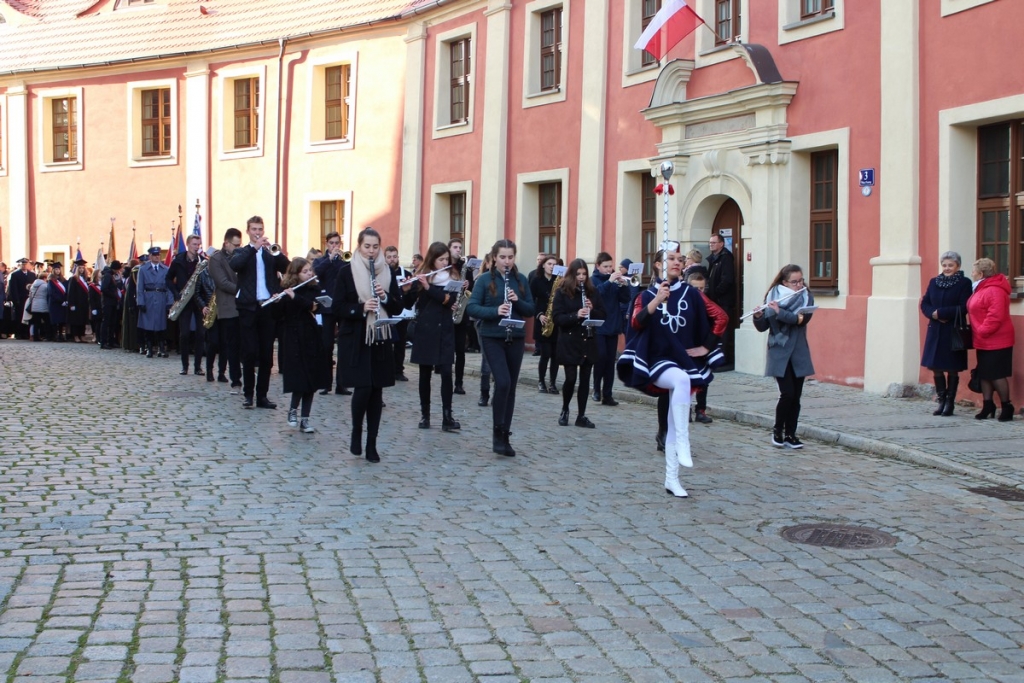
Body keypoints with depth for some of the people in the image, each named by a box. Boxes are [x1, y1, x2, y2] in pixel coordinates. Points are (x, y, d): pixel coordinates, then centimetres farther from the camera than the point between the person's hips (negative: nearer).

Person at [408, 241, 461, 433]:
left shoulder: (451, 279, 4)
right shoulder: (421, 277, 1)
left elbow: (450, 299, -14)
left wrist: (428, 287, -23)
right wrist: (406, 289, -26)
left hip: (445, 331, 1)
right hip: (425, 330, -1)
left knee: (446, 373, -6)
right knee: (425, 373, 5)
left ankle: (447, 417, -7)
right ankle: (424, 414, 14)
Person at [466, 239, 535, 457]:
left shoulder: (520, 280, 6)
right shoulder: (485, 279, -5)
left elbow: (530, 309, 7)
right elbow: (471, 308, -11)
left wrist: (517, 301, -13)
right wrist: (495, 311, -25)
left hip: (516, 339, 4)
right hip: (492, 338, -4)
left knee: (511, 386, 6)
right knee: (502, 382, -17)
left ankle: (505, 436, 15)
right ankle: (498, 434, -5)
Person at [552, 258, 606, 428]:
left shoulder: (592, 291, 6)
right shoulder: (562, 292, -4)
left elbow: (603, 315, 7)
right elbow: (557, 318, -11)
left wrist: (592, 310, -13)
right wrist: (575, 315, -25)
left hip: (588, 342, 3)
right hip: (569, 342, -3)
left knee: (585, 379, 5)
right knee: (571, 378, -5)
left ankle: (581, 416, 14)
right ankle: (564, 410, 19)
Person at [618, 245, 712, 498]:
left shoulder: (691, 294, 5)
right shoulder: (647, 295, 0)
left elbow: (703, 327, 15)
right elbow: (636, 323, -18)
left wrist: (701, 348, 2)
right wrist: (657, 300, -30)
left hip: (684, 362, 3)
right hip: (658, 361, -3)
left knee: (675, 424, 6)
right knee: (681, 379, -37)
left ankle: (672, 478, 13)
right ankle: (683, 443, -36)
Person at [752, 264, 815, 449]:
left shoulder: (806, 297, 2)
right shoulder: (773, 297, -1)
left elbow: (803, 318, -16)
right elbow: (762, 327, -1)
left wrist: (779, 312, -25)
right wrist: (758, 316, -22)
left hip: (798, 354, 2)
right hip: (779, 353, -2)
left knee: (796, 396, 3)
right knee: (787, 394, -11)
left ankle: (790, 434, 13)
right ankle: (777, 431, 7)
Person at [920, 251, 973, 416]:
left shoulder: (964, 283, -5)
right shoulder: (933, 282, 9)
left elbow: (963, 308, -13)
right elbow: (924, 304, 6)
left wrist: (940, 313, -17)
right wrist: (933, 314, -13)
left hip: (953, 332, -4)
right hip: (935, 330, 4)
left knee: (952, 369, 3)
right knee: (935, 367, 5)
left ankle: (950, 402, 13)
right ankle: (941, 401, 17)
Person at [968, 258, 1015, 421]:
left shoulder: (994, 291, -19)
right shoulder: (981, 289, 15)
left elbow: (996, 316, -27)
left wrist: (982, 332, -22)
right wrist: (977, 333, 12)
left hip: (995, 343, -10)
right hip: (983, 343, 10)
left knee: (996, 375, -4)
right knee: (984, 375, 11)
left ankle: (1006, 406, 7)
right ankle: (988, 406, 17)